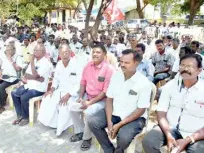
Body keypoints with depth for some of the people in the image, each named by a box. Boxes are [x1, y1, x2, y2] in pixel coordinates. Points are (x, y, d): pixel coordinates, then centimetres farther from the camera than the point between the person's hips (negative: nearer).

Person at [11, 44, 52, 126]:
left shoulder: (46, 63, -15)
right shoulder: (34, 60, 11)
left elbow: (35, 75, -23)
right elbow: (26, 75, 11)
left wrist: (32, 62, -18)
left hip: (39, 88, -8)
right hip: (29, 85, 8)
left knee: (23, 97, -25)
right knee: (14, 93, -4)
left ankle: (25, 117, -1)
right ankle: (20, 115, 6)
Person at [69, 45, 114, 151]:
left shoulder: (109, 69, -19)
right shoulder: (88, 65, 1)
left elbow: (106, 91, -21)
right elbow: (83, 82, 10)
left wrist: (90, 102, -21)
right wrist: (81, 97, -3)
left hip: (102, 99, -7)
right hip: (87, 96, 7)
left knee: (88, 112, -28)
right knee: (73, 108, -6)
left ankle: (87, 138, -2)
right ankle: (79, 132, 16)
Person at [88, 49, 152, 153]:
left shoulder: (144, 83, -17)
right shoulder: (116, 75, -2)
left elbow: (140, 110, -15)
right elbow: (109, 99, 1)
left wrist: (119, 125, -21)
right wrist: (109, 121, -13)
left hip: (134, 117, -5)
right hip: (114, 113, 5)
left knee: (123, 136, -31)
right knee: (92, 121, -12)